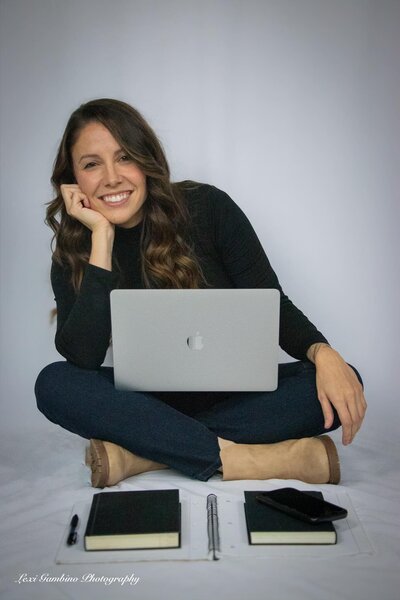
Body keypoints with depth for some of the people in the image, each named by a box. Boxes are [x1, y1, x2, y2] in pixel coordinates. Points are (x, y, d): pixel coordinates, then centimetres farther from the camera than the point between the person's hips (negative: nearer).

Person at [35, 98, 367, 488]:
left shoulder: (206, 207, -9)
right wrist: (102, 237, -22)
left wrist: (323, 353, -28)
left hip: (233, 391, 0)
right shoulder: (73, 254, -6)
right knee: (53, 384, -26)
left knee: (345, 383, -25)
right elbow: (81, 357, -22)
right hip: (150, 400, 1)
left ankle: (145, 452, -28)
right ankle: (231, 458, -29)